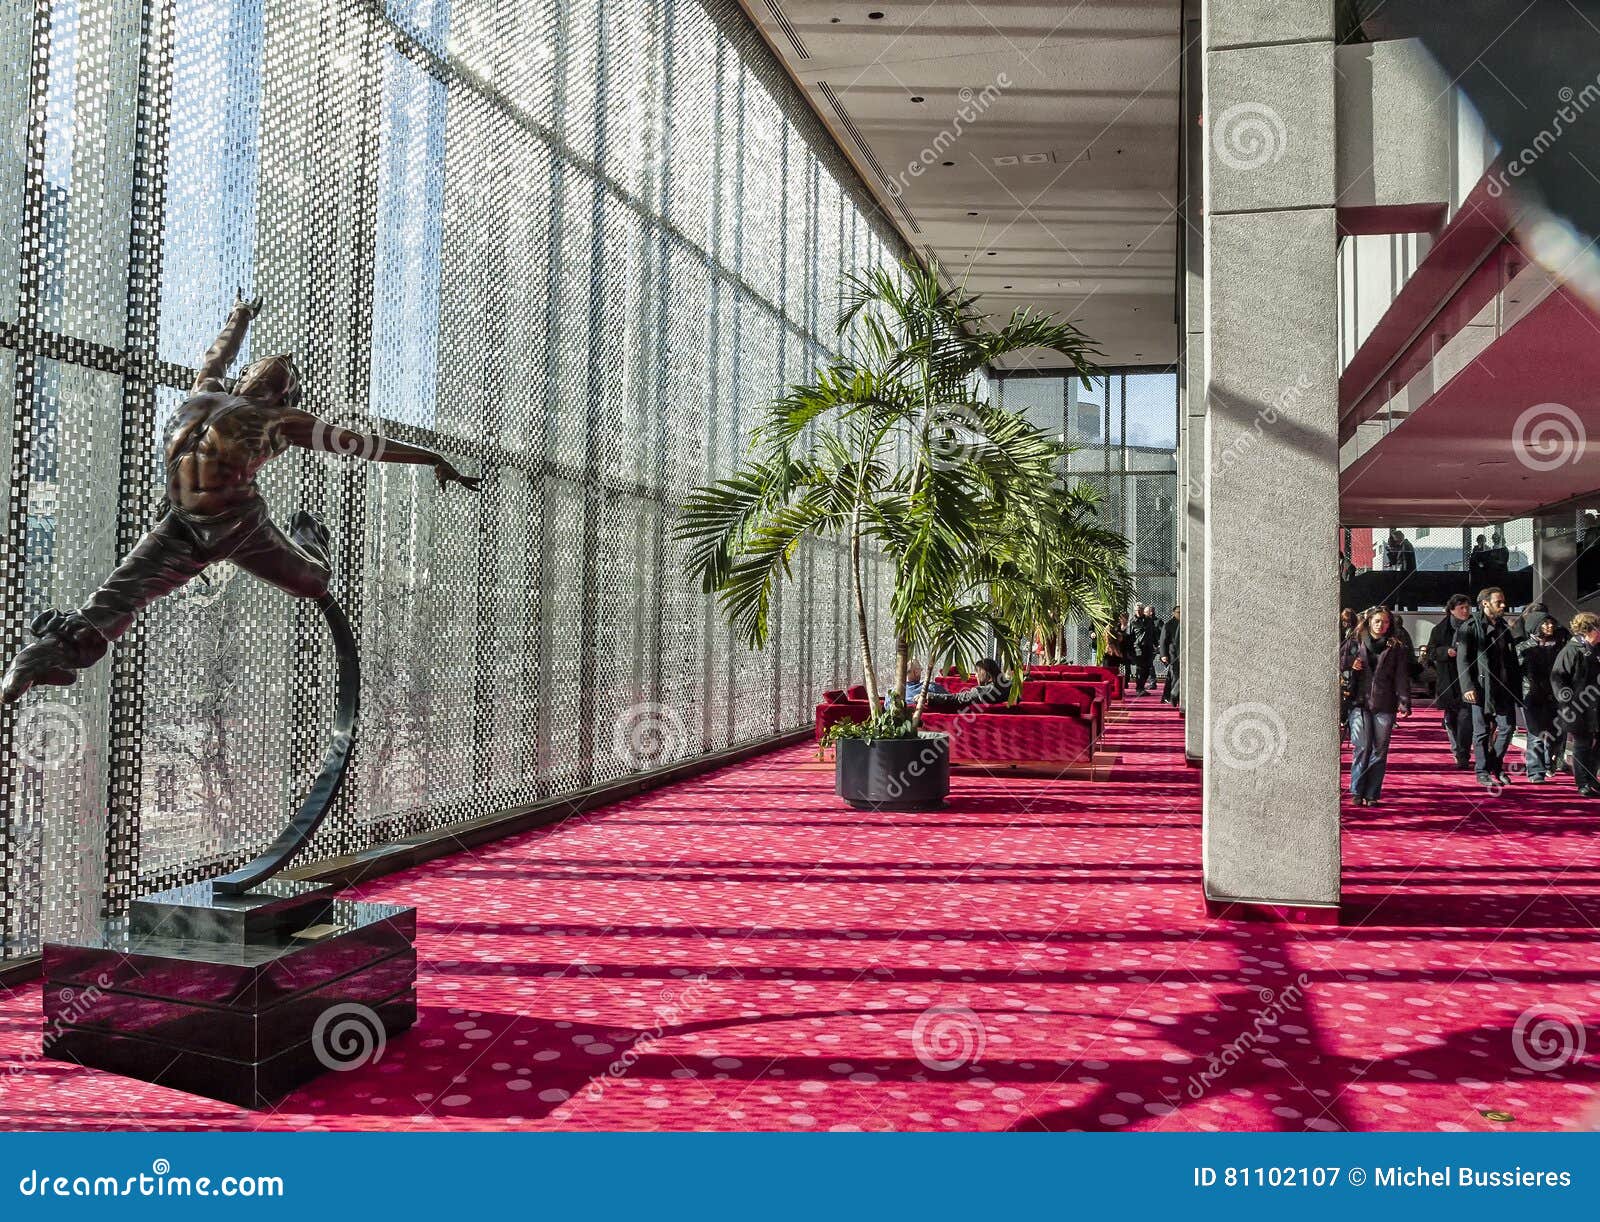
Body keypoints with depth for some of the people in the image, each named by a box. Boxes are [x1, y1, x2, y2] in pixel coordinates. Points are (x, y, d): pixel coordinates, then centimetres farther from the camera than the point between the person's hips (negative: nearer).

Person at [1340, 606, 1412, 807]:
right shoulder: (1354, 643, 8)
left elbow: (1401, 676, 4)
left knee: (1380, 751, 3)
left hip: (1384, 706, 1)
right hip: (1359, 703, -1)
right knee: (1362, 748, -7)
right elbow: (1339, 663, 15)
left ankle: (1372, 794, 10)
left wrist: (1404, 703, -4)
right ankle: (1357, 792, 4)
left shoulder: (1395, 648, 9)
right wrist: (1351, 666, -6)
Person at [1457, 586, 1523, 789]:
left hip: (1504, 687, 6)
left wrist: (1517, 686, 11)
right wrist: (1468, 687, -18)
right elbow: (1462, 659, -10)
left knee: (1508, 726, 3)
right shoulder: (1470, 627, -5)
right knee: (1482, 731, 2)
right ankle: (1482, 772, 11)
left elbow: (1512, 659, 18)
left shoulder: (1504, 627, 14)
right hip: (1481, 687, -5)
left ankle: (1496, 765, 21)